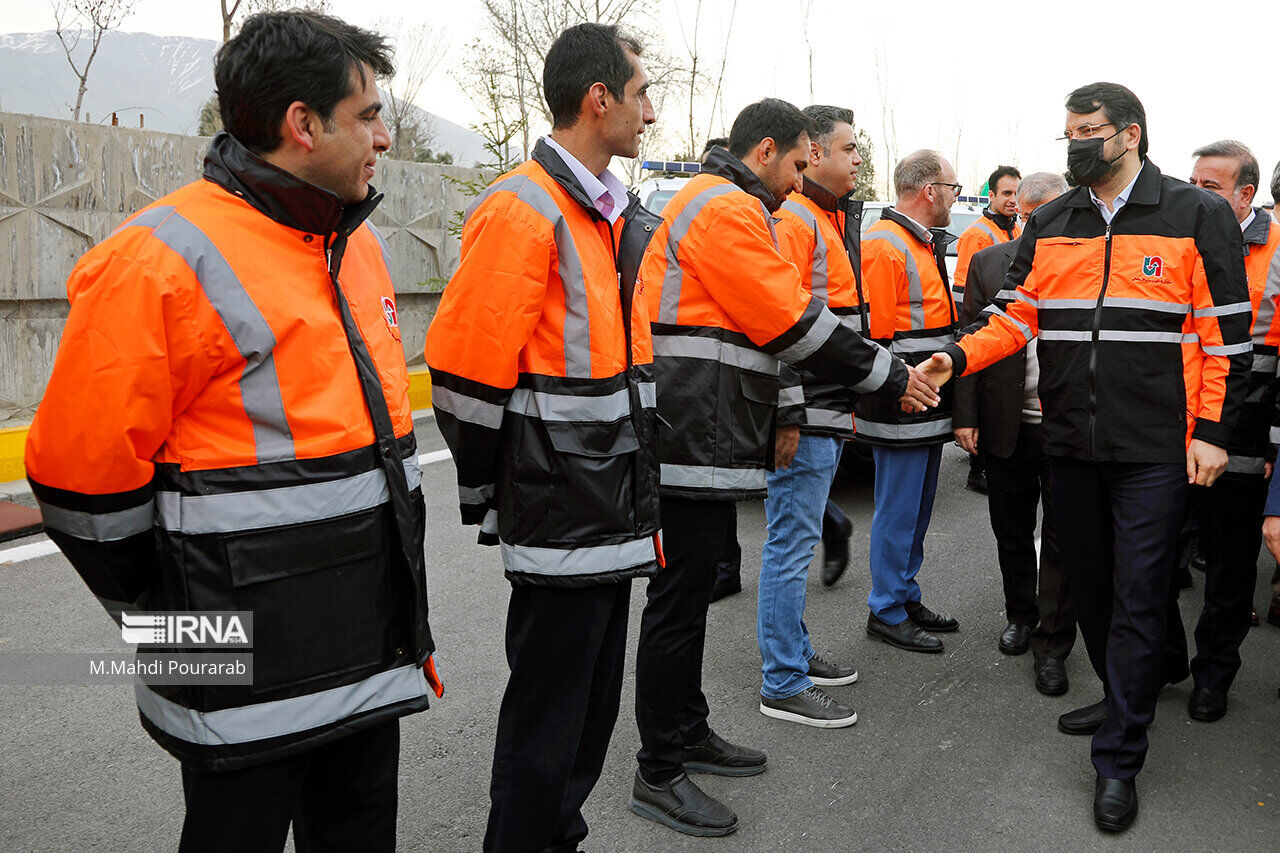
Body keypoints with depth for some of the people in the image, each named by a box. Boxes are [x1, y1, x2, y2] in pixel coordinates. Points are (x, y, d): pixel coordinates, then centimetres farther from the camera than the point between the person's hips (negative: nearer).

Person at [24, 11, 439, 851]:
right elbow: (85, 479, -14)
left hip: (373, 654, 8)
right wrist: (178, 625, -4)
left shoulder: (359, 242, 9)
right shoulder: (161, 263, -17)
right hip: (249, 688, -7)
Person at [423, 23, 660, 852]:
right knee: (548, 716, 5)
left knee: (593, 706, 20)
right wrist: (486, 496, -7)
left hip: (612, 515, 9)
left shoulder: (614, 214, 14)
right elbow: (467, 373, -18)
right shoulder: (523, 210, -16)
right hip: (560, 522, -9)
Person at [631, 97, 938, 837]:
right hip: (695, 443, -11)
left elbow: (761, 324, 24)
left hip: (704, 439, 11)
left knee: (690, 595, 18)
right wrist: (890, 378, -5)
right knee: (679, 603, -3)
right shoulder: (727, 209, -12)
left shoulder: (725, 207, 23)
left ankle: (689, 734, 31)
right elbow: (796, 323, -14)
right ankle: (660, 775, 8)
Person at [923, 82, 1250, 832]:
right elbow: (1018, 317, 8)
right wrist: (957, 358, -9)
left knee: (1138, 595, -1)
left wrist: (1213, 430, -8)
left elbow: (1227, 333, -3)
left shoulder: (1198, 216, -2)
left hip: (1155, 449, -4)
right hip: (1070, 445, 5)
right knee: (1089, 585, 14)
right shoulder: (1049, 226, 10)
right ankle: (1136, 689, 39)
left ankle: (1118, 761, 10)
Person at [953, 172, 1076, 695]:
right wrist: (965, 416, -2)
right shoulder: (988, 264, 4)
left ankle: (1052, 646, 14)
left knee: (1063, 539, 3)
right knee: (1011, 530, 15)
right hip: (1007, 427, 2)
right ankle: (1021, 616, 36)